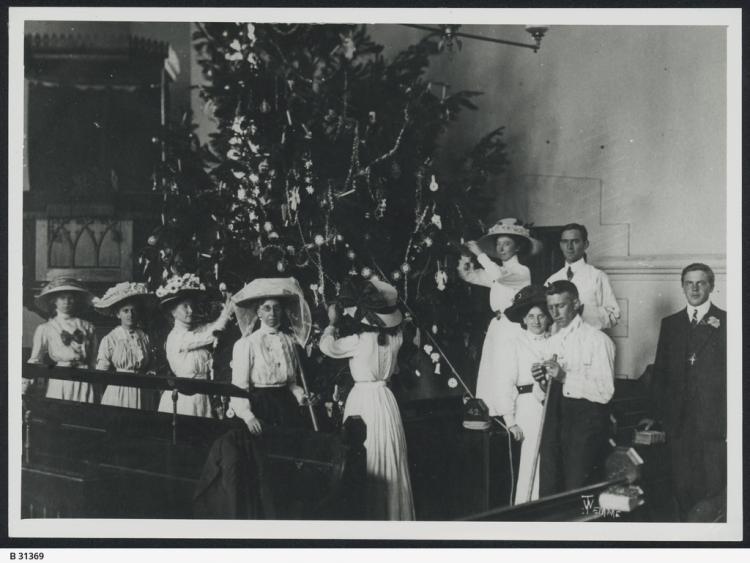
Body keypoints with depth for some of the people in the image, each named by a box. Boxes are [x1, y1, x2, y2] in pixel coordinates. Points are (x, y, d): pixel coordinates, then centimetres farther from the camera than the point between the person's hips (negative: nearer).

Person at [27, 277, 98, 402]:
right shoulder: (45, 329, 7)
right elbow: (34, 361, 2)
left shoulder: (87, 327, 11)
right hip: (58, 382, -1)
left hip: (84, 383, 1)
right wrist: (25, 385, -9)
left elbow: (93, 360, 11)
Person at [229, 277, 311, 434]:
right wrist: (247, 416, -20)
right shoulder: (246, 344, -4)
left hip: (287, 407, 4)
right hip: (259, 407, -3)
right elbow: (239, 386, -7)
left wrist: (300, 395, -4)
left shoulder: (290, 341, 9)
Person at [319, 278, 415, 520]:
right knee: (389, 463, 13)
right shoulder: (395, 338, -2)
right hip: (385, 399, 5)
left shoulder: (359, 341, -16)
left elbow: (327, 346, -3)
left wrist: (332, 323, 14)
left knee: (365, 464, 3)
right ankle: (393, 512, 22)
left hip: (363, 402, -5)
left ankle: (368, 515, 8)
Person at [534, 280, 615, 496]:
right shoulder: (551, 341, 14)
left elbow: (605, 391, -15)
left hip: (585, 419, -6)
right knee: (548, 490, 8)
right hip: (554, 419, 6)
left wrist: (565, 376, -21)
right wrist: (542, 379, -1)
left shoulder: (597, 340, -7)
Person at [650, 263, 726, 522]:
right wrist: (662, 411, 8)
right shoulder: (670, 324, 13)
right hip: (679, 422, 4)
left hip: (714, 422, -3)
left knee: (712, 490, -4)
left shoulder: (725, 322, 1)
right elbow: (660, 371, 13)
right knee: (682, 488, 7)